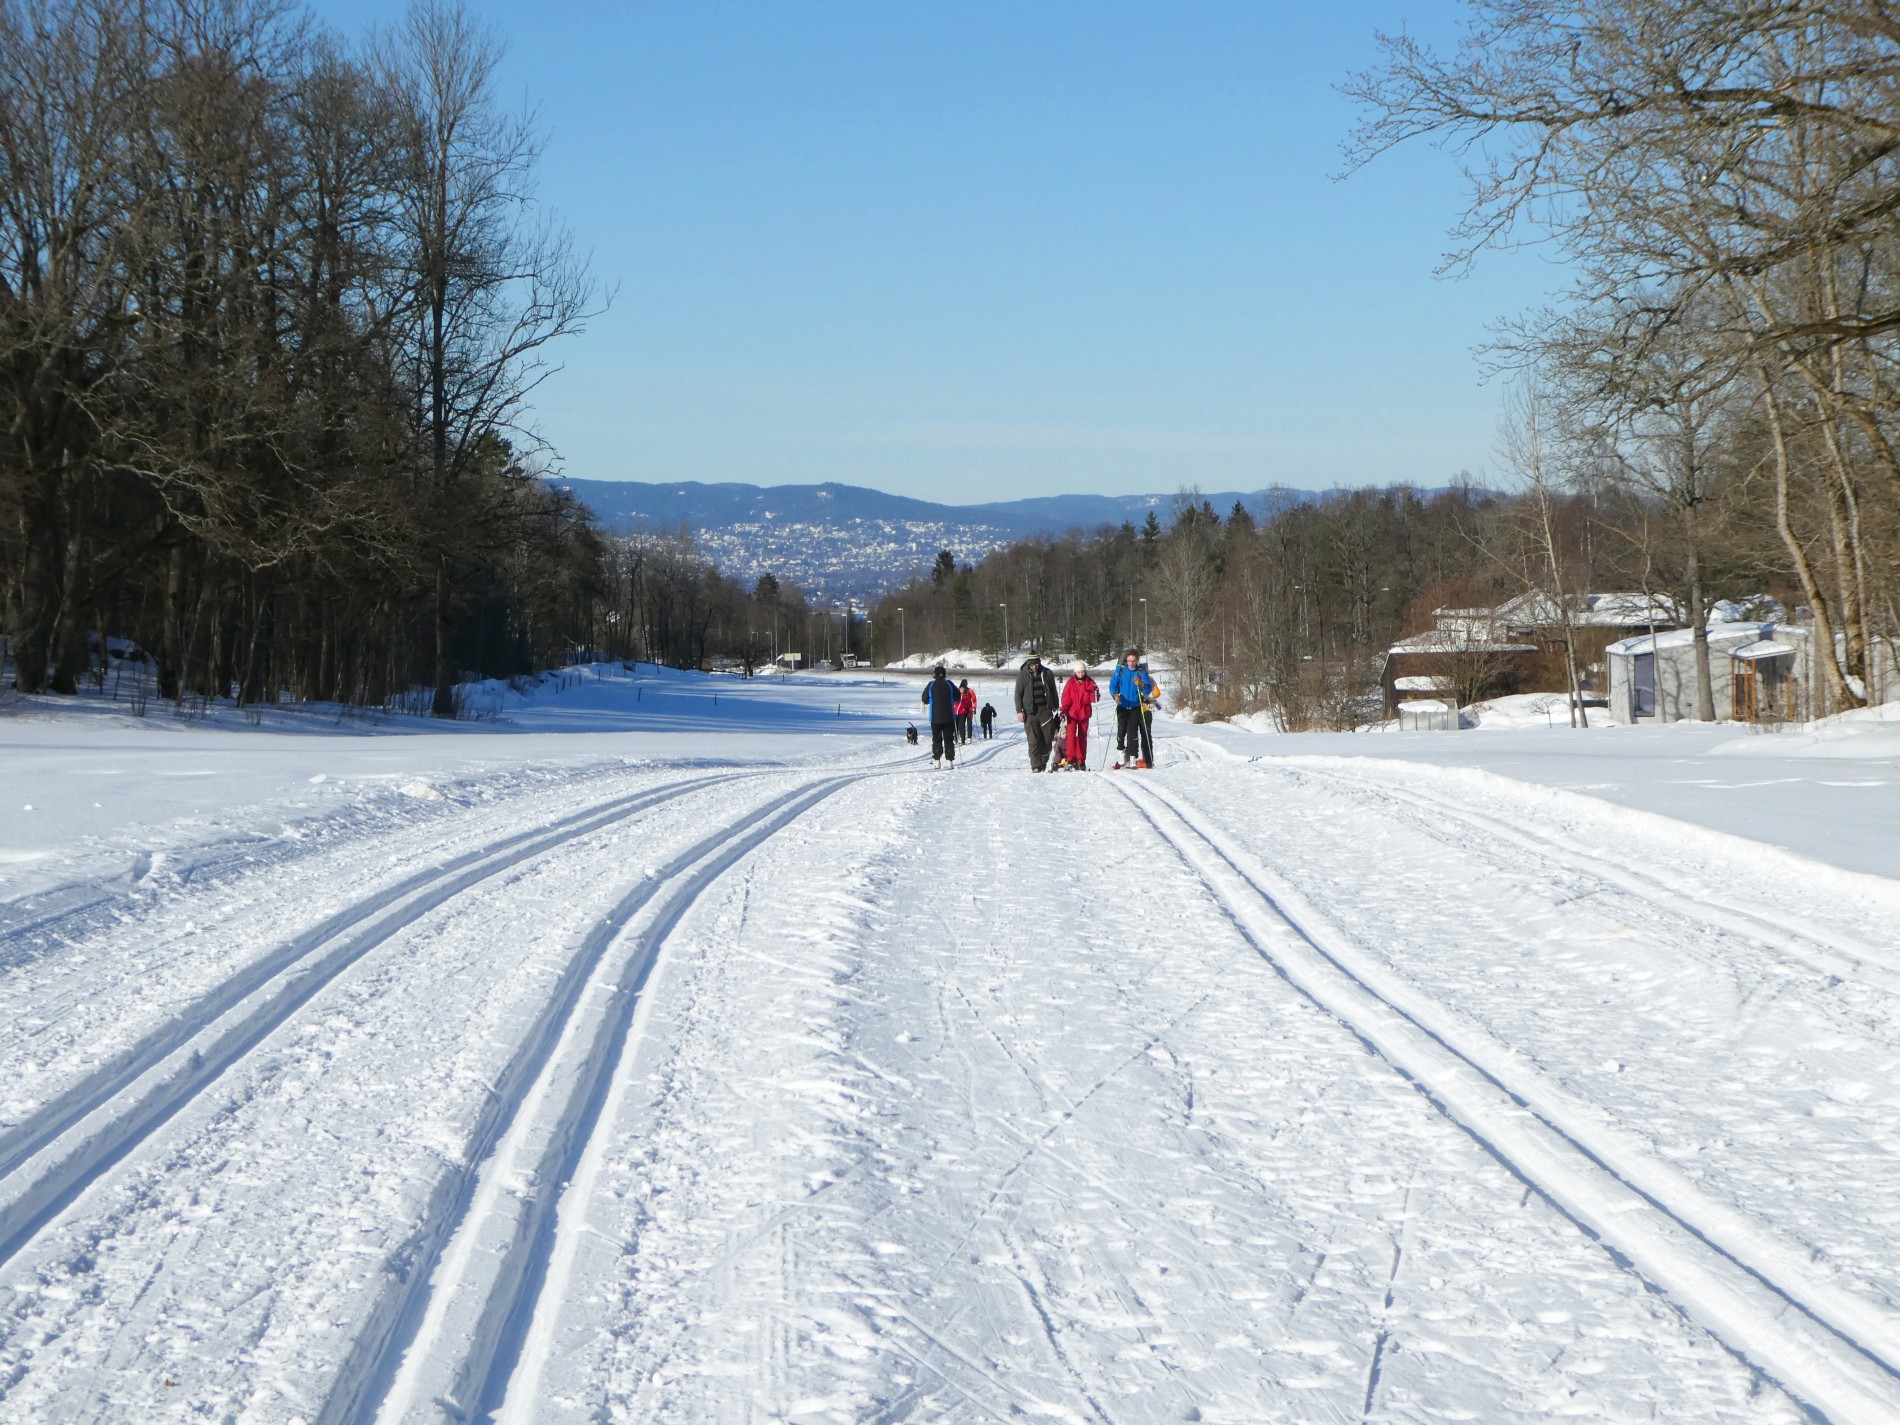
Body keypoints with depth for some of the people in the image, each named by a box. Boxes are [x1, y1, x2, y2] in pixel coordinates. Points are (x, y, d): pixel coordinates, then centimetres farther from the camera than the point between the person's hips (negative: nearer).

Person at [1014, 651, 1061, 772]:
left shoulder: (1047, 673, 7)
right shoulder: (1022, 675, 1)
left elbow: (1053, 690, 19)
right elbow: (1018, 693, 3)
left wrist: (1055, 706, 19)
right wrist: (1019, 711, -3)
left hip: (1045, 709, 2)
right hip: (1030, 711, -2)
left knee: (1048, 737, -4)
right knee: (1033, 740, -6)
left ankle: (1043, 760, 15)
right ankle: (1036, 765, -4)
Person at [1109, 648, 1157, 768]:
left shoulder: (1142, 672, 1)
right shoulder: (1120, 671, 4)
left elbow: (1148, 690, -4)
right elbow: (1113, 685, 2)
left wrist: (1141, 685, -25)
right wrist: (1115, 694, -17)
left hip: (1136, 707, -1)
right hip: (1122, 706, 1)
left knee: (1133, 732, -8)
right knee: (1121, 731, -5)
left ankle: (1133, 758, -6)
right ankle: (1122, 756, 12)